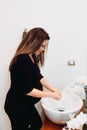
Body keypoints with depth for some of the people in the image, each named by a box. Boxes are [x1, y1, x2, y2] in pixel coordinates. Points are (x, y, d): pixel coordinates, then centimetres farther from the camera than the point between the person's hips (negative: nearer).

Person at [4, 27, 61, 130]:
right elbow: (27, 90, -27)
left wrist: (54, 90, 0)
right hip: (17, 106, -9)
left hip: (25, 104, 9)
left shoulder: (32, 57, 2)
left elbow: (39, 77, 9)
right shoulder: (22, 60, -28)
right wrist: (51, 94, -18)